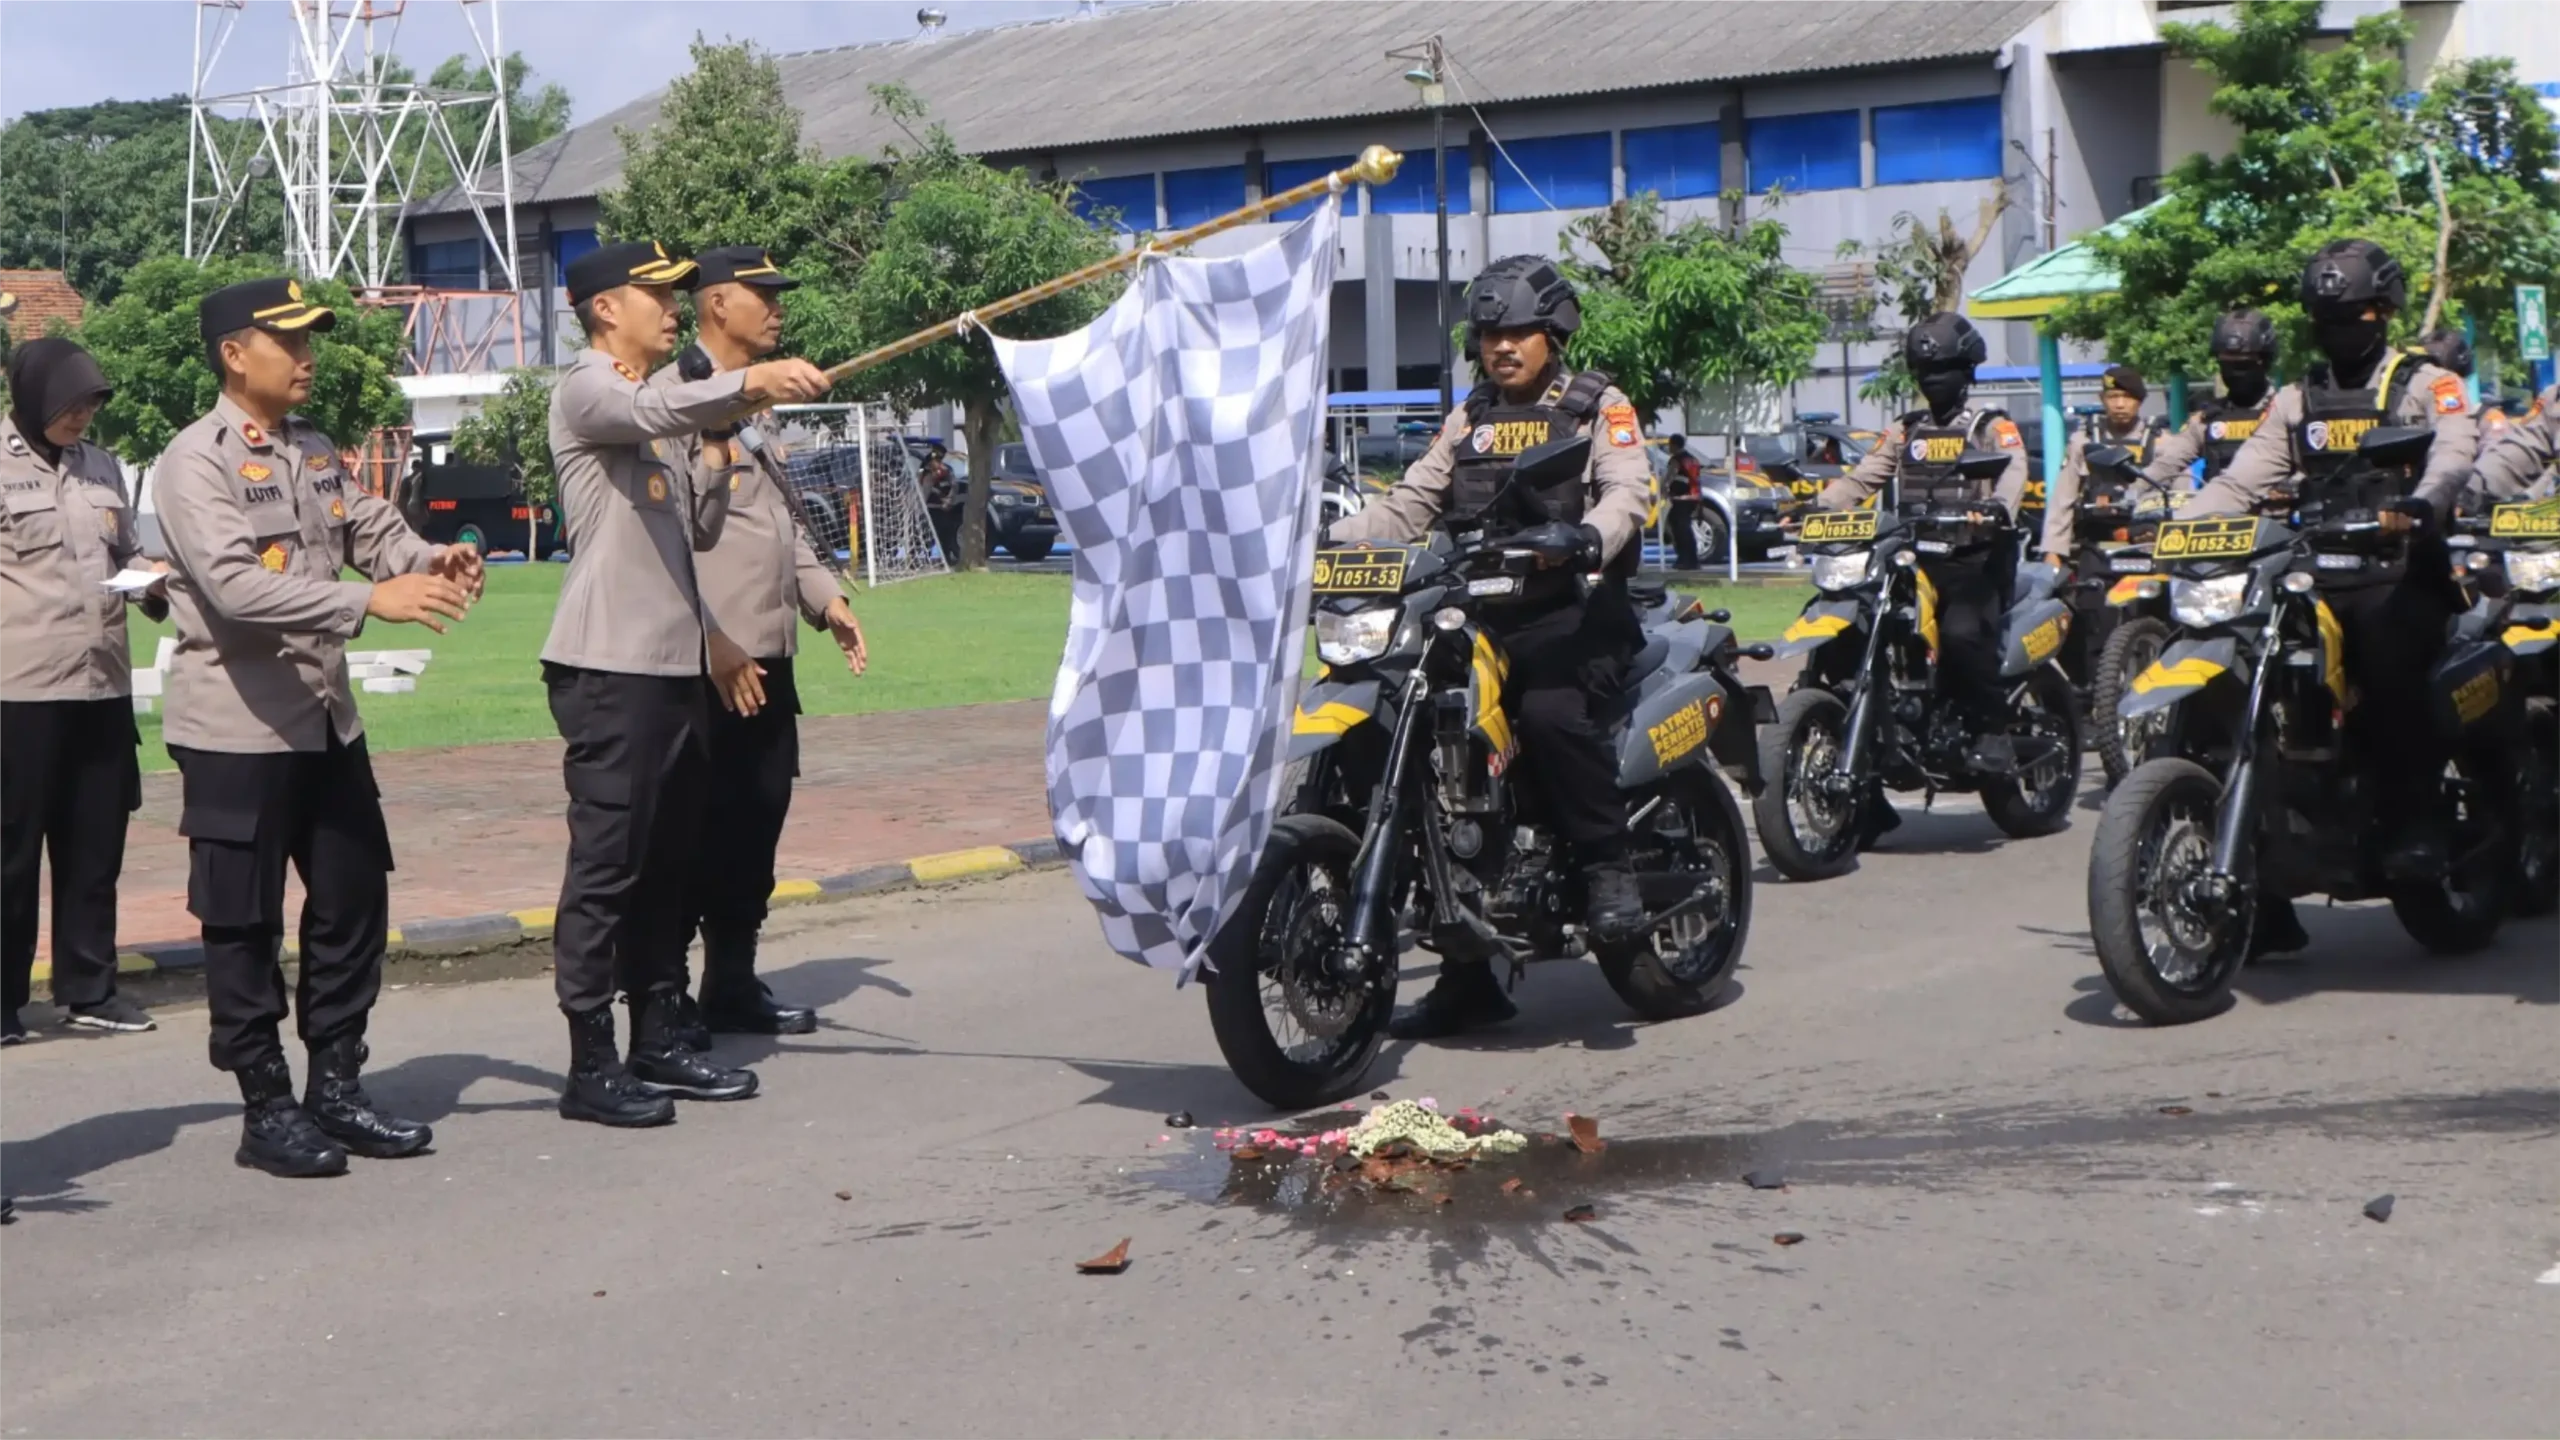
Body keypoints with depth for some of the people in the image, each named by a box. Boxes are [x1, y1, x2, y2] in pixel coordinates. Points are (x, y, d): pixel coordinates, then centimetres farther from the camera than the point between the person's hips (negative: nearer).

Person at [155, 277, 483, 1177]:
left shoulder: (316, 452, 12)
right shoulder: (196, 461, -13)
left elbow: (374, 528, 4)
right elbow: (236, 584, -25)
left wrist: (430, 560, -19)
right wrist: (370, 600, -32)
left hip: (328, 719, 8)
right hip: (237, 727, -8)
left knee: (353, 900, 13)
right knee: (244, 923, 2)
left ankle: (336, 1086, 25)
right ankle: (266, 1111, 12)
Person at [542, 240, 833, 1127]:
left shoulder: (663, 412, 21)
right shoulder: (585, 391, -5)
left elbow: (697, 535, 20)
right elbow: (654, 410, -28)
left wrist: (718, 450, 5)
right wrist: (749, 381, -42)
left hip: (675, 663, 9)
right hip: (607, 666, -9)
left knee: (669, 861, 11)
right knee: (606, 863, -7)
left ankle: (657, 1045, 19)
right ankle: (591, 1067, -4)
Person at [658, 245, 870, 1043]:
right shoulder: (673, 393, -8)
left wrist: (824, 596, 12)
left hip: (767, 653, 9)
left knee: (756, 825, 11)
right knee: (698, 828, -3)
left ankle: (732, 984, 21)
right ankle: (666, 997, 5)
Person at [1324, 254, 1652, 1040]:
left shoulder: (1599, 406, 6)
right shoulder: (1469, 420, 22)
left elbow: (1628, 491, -12)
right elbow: (1411, 502, 13)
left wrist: (1585, 539, -34)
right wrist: (1329, 541, -5)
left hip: (1574, 612, -5)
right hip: (1481, 616, 5)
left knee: (1551, 711, -36)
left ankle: (1609, 866, -15)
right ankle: (1466, 977, 0)